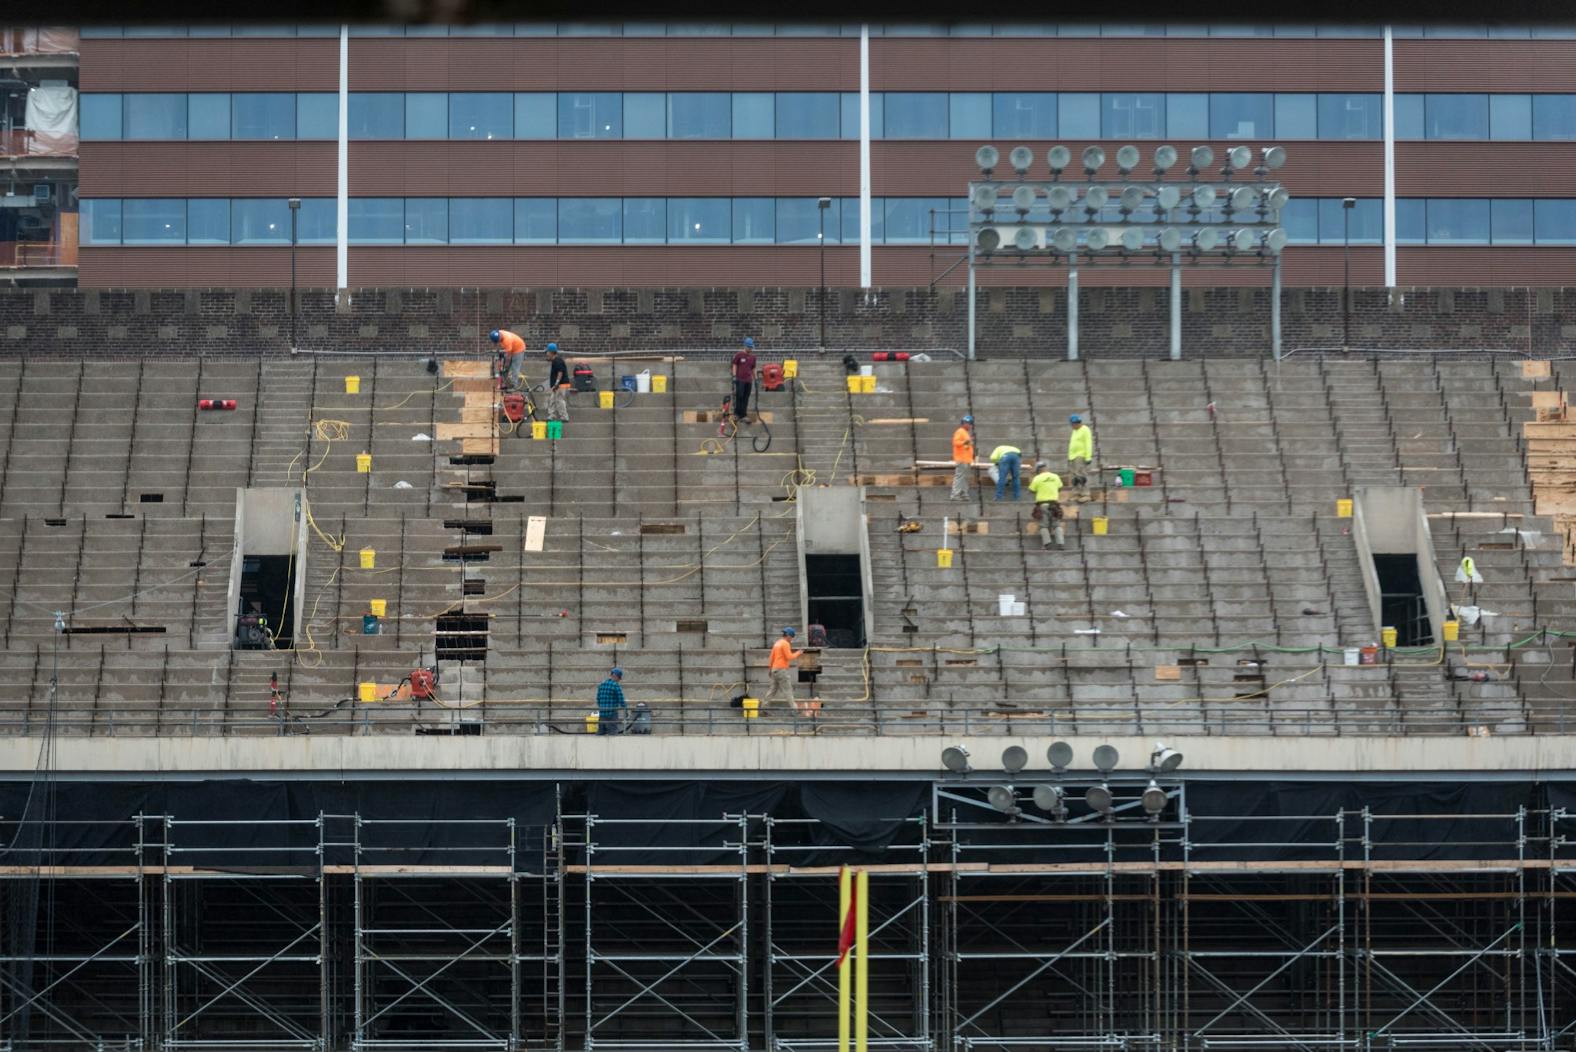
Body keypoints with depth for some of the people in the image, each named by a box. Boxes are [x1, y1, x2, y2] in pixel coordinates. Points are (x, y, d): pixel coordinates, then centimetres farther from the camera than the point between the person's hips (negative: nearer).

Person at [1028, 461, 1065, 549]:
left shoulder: (1037, 478, -4)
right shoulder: (1055, 477, 6)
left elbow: (1031, 490, 1)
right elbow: (1059, 488, 14)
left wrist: (1031, 482, 17)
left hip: (1042, 504, -3)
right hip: (1054, 503, 3)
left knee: (1044, 525, 2)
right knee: (1057, 524, 6)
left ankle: (1046, 543, -9)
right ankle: (1060, 543, -4)